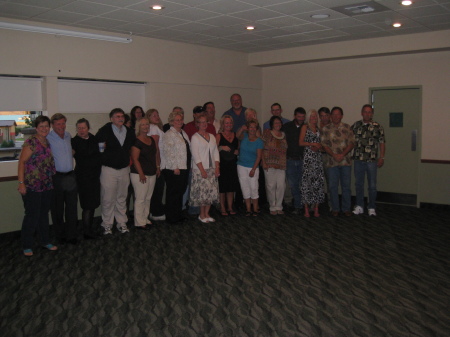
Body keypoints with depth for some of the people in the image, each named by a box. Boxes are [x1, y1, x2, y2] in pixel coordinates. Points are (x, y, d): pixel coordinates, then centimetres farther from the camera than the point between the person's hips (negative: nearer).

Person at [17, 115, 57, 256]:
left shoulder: (48, 142, 9)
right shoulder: (31, 142, -12)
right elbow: (22, 162, -14)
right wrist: (21, 183, -18)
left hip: (47, 185, 7)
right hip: (32, 186, -7)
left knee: (44, 214, 16)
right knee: (32, 215, 1)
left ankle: (44, 241, 29)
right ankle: (27, 246, 15)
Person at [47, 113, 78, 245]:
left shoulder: (68, 136, 10)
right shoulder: (48, 138, -9)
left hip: (70, 176, 5)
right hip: (56, 177, -5)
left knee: (72, 207, 6)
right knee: (57, 208, 7)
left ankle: (71, 235, 14)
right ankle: (60, 235, 21)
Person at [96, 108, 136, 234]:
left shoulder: (129, 132, 5)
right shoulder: (105, 131, -8)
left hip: (124, 169, 4)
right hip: (108, 170, -4)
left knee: (122, 199, 13)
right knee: (108, 200, 0)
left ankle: (122, 223, 23)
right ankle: (107, 225, 14)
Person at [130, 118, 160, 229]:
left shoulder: (152, 140, 12)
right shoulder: (136, 142, -11)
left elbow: (156, 154, 19)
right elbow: (135, 159, -14)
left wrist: (157, 167, 11)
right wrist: (141, 174, -17)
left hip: (152, 174, 7)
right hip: (140, 174, -7)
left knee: (148, 198, 13)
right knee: (140, 199, -3)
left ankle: (145, 219, 24)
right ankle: (139, 223, 6)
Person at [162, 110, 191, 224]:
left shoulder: (183, 133, 17)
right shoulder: (169, 134, -9)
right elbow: (167, 152, -15)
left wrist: (189, 165, 15)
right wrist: (175, 167, -18)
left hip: (185, 168, 8)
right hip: (174, 170, -8)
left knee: (181, 192, 14)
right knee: (173, 193, -1)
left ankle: (179, 215, 24)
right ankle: (171, 218, 8)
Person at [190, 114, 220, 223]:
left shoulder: (212, 136, 14)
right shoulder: (195, 137, -4)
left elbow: (216, 152, 12)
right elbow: (195, 155, -10)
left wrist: (217, 167, 2)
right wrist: (202, 170, -15)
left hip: (212, 169, 6)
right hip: (200, 169, -5)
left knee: (212, 192, 4)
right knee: (202, 192, -5)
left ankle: (207, 214, 15)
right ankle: (202, 215, 8)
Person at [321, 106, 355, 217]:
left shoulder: (347, 128, 7)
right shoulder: (326, 129, 6)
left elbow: (351, 143, 1)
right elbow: (324, 144, 0)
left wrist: (342, 154, -13)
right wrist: (334, 155, -13)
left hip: (346, 161, 1)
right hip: (331, 162, 0)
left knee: (346, 186, 3)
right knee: (333, 186, 3)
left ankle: (346, 208, 14)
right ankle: (335, 209, 13)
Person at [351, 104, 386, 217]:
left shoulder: (377, 127, 1)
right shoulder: (355, 126, 7)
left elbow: (382, 143, 1)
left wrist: (381, 157, -6)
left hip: (372, 160, -2)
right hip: (358, 160, 2)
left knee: (372, 185, 3)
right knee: (358, 184, 9)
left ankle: (371, 208, 14)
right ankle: (359, 206, 20)